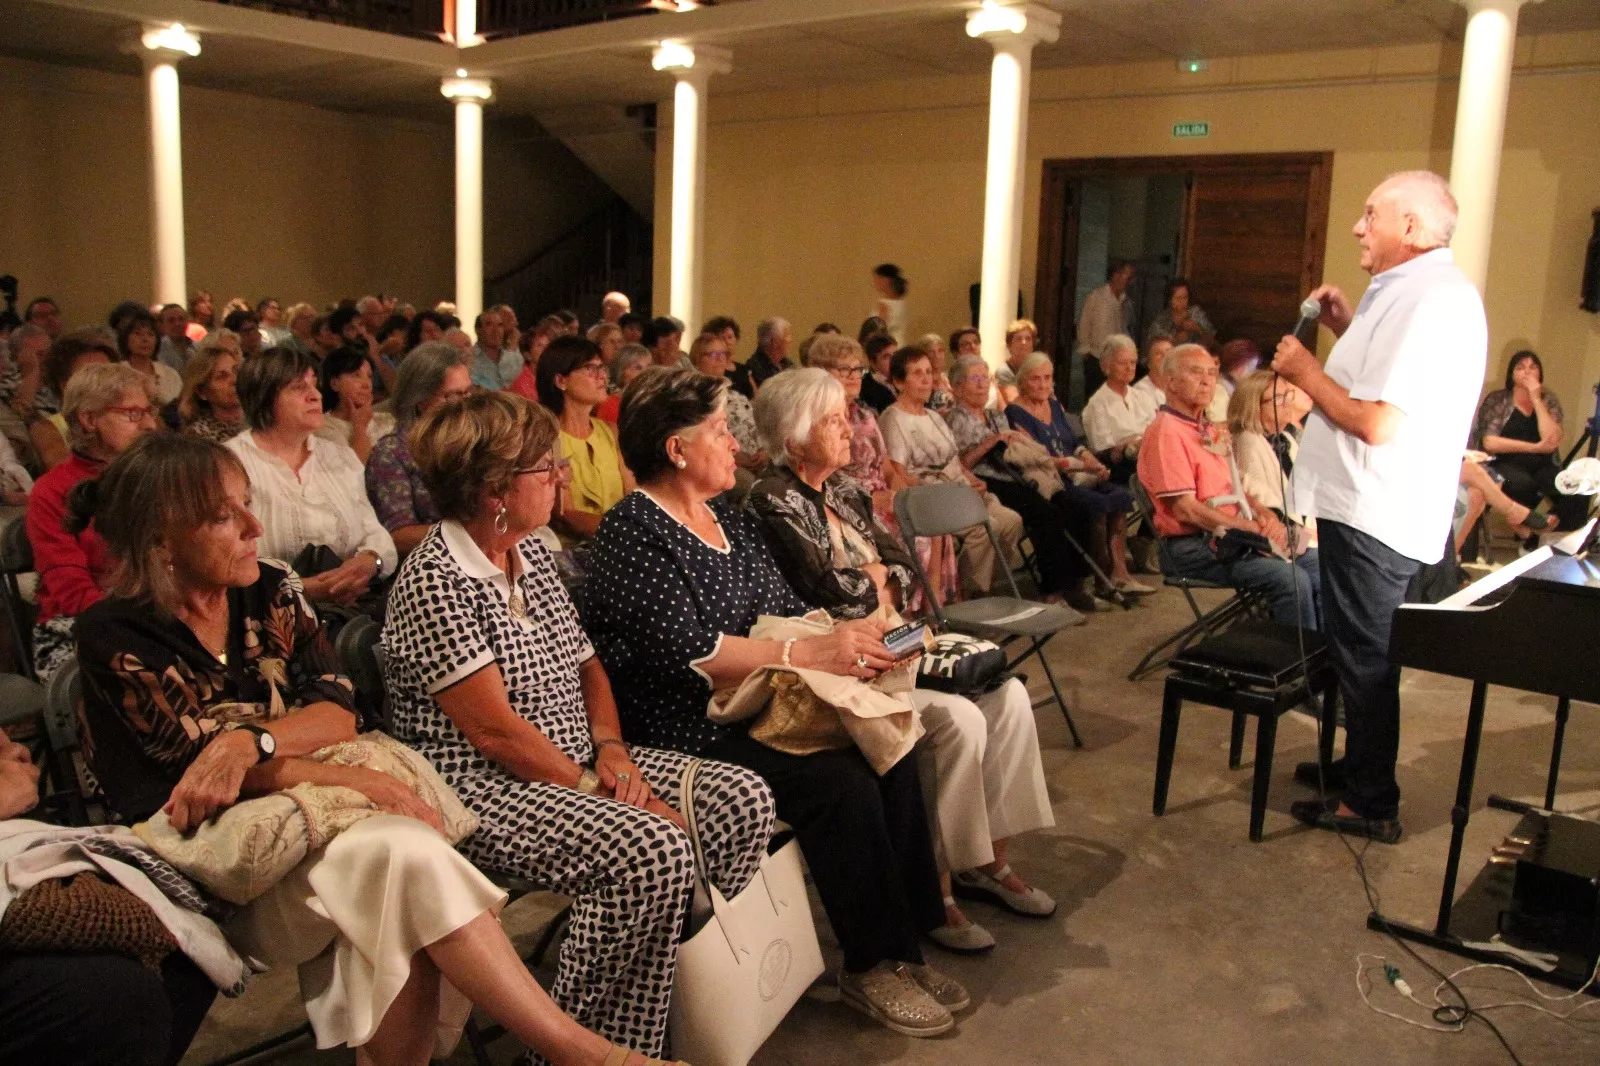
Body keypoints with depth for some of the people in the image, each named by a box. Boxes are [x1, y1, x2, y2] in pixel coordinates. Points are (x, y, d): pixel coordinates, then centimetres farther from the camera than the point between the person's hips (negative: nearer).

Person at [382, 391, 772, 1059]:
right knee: (653, 852, -31)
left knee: (744, 801, -6)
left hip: (578, 762, 9)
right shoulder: (434, 581, -17)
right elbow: (496, 730, -20)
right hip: (482, 786, -9)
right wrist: (596, 792, -17)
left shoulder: (531, 552, 10)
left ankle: (681, 979, 4)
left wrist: (611, 748, -4)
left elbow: (585, 664, 13)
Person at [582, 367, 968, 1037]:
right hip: (688, 733, -7)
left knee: (891, 758, -13)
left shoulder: (731, 518, 15)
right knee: (844, 783, -23)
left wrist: (848, 637, -8)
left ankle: (904, 945, -1)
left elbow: (788, 608, 14)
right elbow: (684, 652, -21)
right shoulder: (632, 532, -11)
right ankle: (871, 969, -4)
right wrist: (809, 654, -23)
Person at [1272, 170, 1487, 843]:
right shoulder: (1424, 291, 14)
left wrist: (1306, 373, -15)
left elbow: (1380, 422, -27)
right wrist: (1347, 330, 11)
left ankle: (1370, 805, 13)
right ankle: (1355, 769, 37)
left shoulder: (1430, 301, -21)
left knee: (1364, 658, 0)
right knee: (1358, 653, 21)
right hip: (1370, 508, 11)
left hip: (1375, 518, -11)